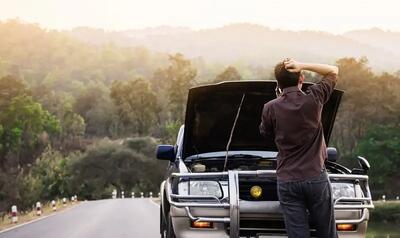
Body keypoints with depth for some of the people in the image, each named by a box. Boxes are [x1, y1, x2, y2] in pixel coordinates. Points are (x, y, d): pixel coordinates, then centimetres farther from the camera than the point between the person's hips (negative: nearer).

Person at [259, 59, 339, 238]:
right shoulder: (313, 98, -5)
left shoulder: (270, 108, -5)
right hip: (316, 177, 0)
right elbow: (333, 71, 10)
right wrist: (303, 66, -3)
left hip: (287, 181, 0)